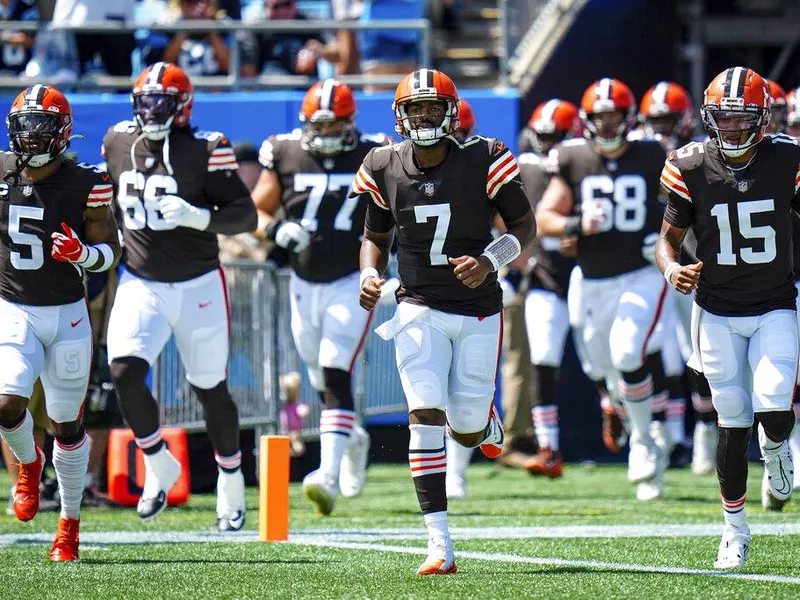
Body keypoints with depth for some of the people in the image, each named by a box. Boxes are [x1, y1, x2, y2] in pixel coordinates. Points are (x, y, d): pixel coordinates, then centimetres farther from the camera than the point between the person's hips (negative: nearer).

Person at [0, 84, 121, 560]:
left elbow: (112, 250, -5)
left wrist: (83, 254, -25)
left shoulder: (84, 185, -10)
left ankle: (70, 523, 22)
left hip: (67, 314, -1)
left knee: (67, 424, 6)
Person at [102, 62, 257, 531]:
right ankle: (159, 467, 4)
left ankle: (231, 484, 28)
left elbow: (246, 215, -16)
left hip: (198, 285, -3)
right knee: (125, 372, -17)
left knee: (211, 388, 8)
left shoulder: (204, 150, -14)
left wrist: (198, 216, -30)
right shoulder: (119, 144, 1)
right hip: (141, 285, 3)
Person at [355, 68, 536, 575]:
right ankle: (440, 546, -17)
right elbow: (375, 237, 14)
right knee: (426, 414, -16)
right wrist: (370, 275, -7)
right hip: (420, 309, 1)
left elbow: (525, 226, -1)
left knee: (467, 430, 3)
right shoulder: (386, 169, -1)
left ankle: (487, 421, 45)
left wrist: (489, 260, -19)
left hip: (479, 310, -1)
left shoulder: (484, 162, -10)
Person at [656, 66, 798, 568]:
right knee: (733, 422, 2)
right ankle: (735, 529, 17)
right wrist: (672, 268, -18)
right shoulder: (692, 168, -7)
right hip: (718, 313, 1)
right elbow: (669, 237, 3)